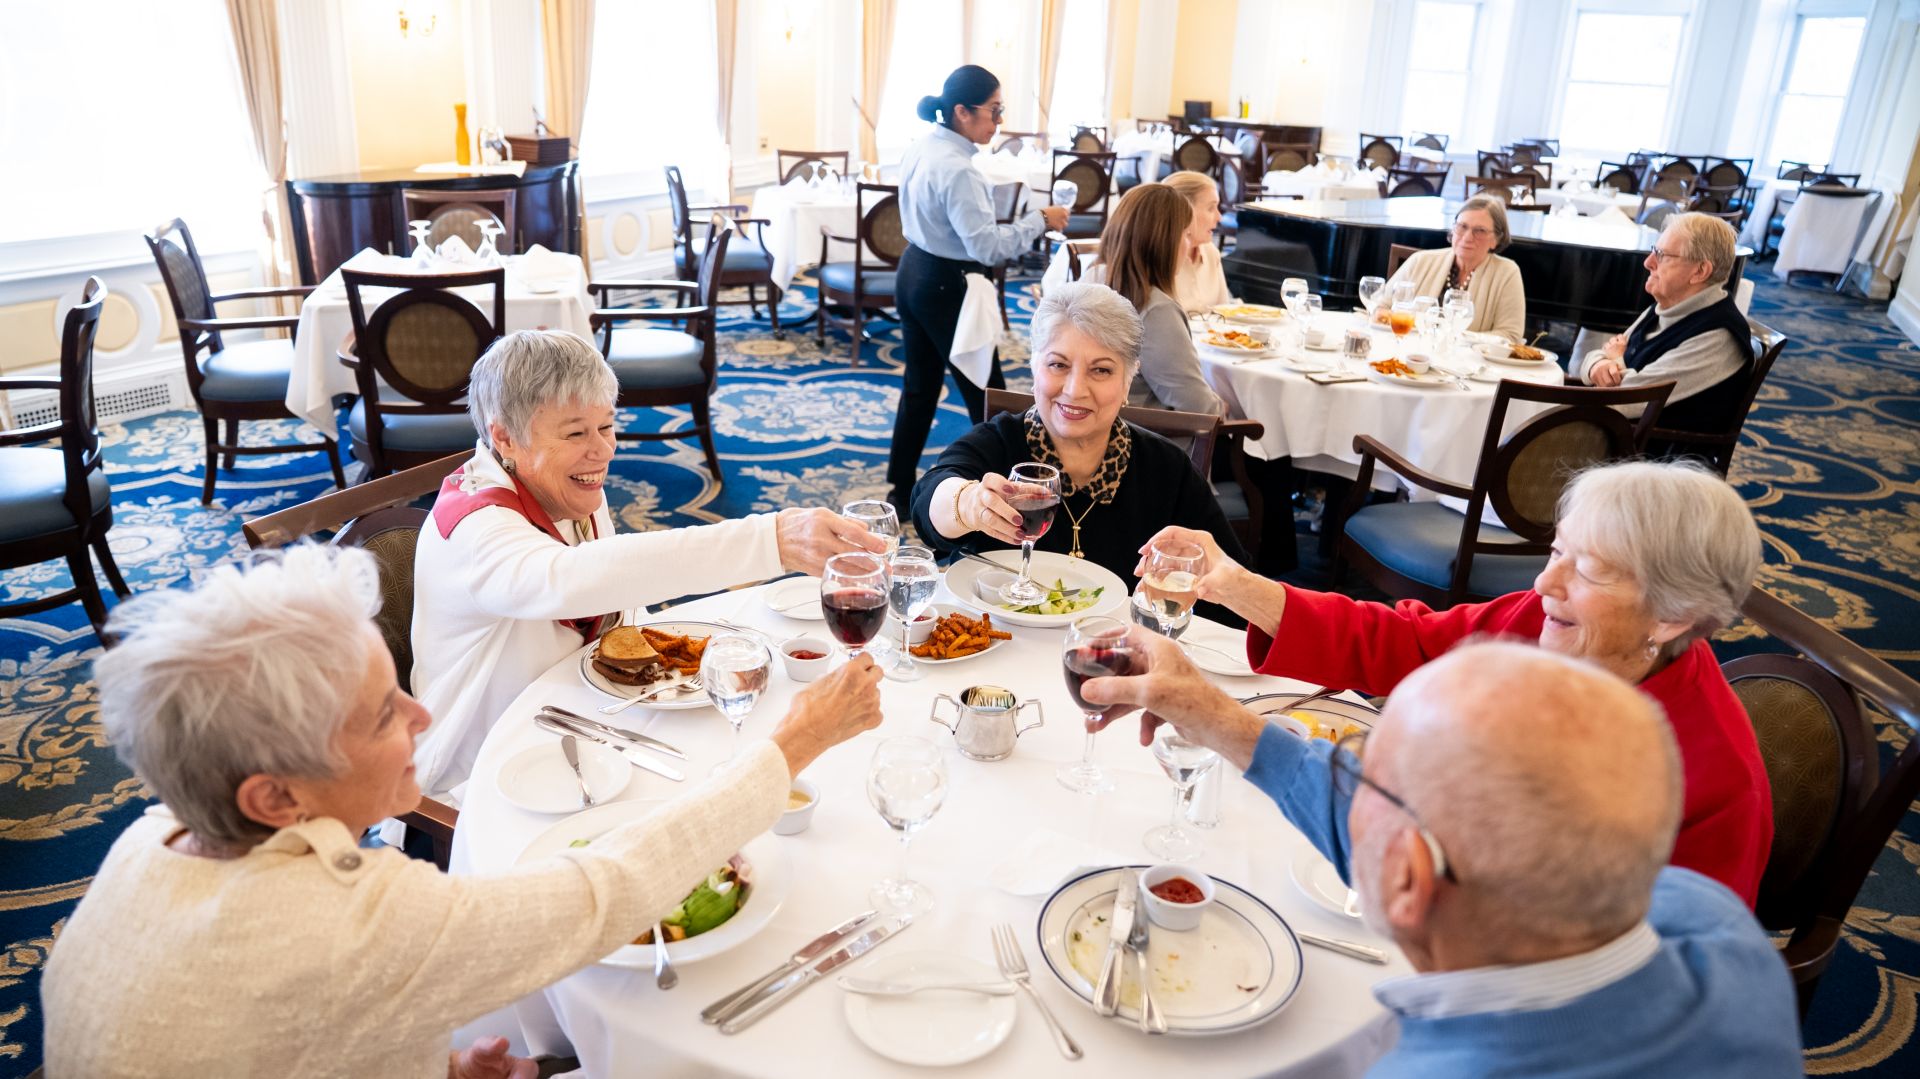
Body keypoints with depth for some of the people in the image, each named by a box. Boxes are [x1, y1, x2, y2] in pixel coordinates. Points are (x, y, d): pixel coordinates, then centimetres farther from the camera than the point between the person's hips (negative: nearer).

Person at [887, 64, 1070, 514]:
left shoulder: (921, 147, 5)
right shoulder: (957, 170, -24)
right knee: (986, 399, 3)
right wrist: (1040, 220, -16)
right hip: (947, 287, -9)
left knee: (919, 387, 17)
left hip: (913, 273, 10)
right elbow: (987, 246, -26)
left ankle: (901, 491, 24)